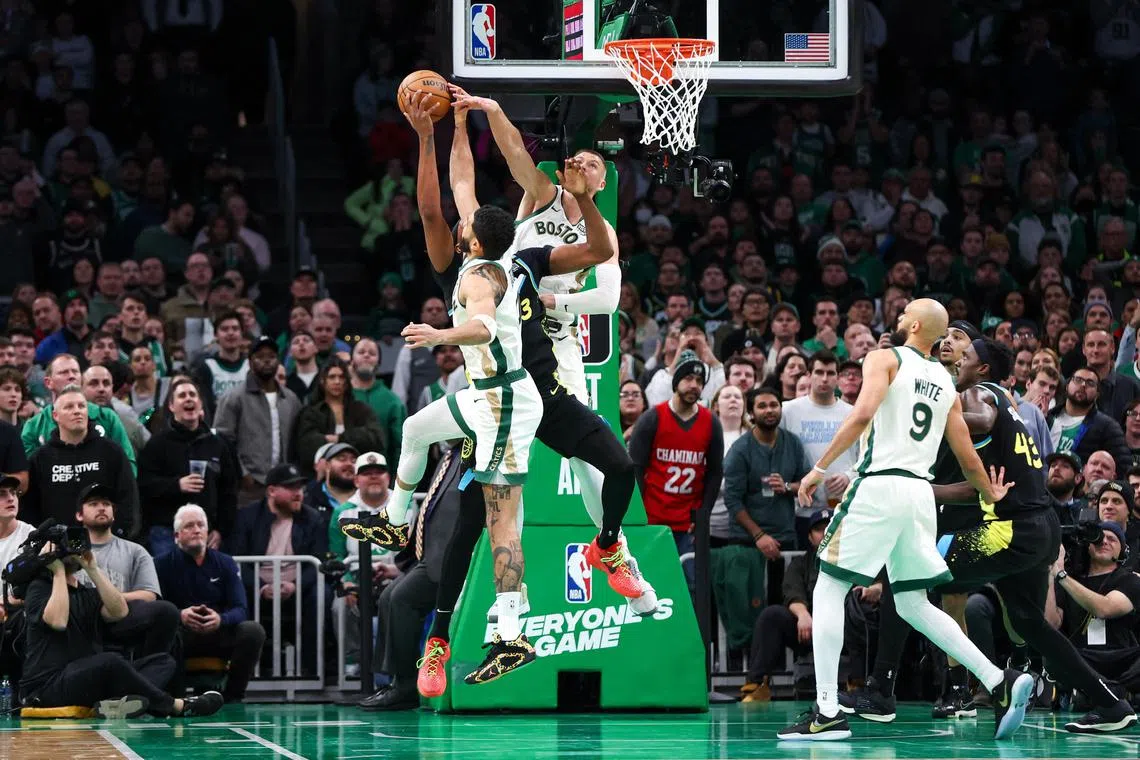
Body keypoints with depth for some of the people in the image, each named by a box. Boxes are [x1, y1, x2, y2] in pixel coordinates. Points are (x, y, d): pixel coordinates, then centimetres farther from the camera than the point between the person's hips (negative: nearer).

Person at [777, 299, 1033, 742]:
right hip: (920, 493, 6)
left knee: (828, 591, 1)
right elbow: (967, 457, 18)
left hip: (879, 485, -6)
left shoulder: (885, 359, 0)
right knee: (913, 605, 16)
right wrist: (990, 493, 37)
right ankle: (1000, 683, 4)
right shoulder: (946, 383, 17)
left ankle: (827, 712, -7)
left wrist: (819, 468, -14)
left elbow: (863, 414, -17)